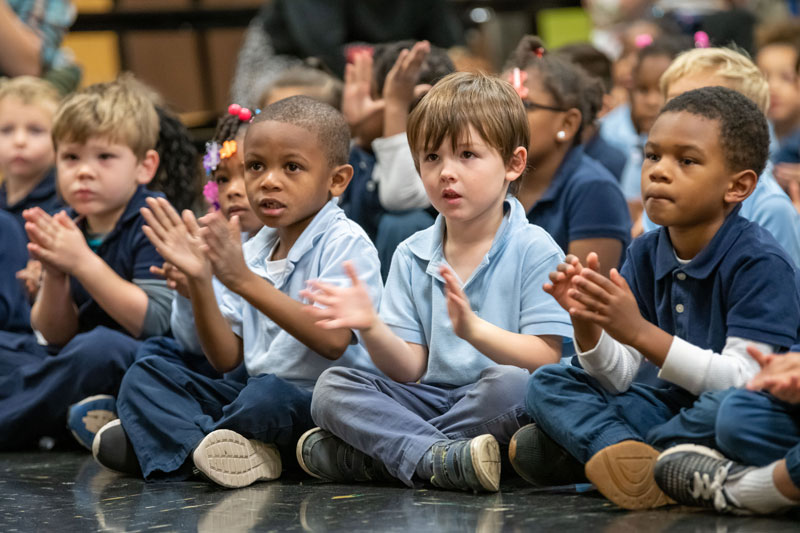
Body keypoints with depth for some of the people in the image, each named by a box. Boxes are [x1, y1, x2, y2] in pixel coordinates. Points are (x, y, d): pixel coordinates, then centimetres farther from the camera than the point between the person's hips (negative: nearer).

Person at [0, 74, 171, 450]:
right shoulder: (69, 228, 8)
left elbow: (154, 323, -20)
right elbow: (58, 337, 8)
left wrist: (83, 262, -22)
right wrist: (54, 276, -12)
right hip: (73, 364, 7)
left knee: (99, 347, -37)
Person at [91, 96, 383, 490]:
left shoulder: (345, 243, -7)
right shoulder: (251, 251, 13)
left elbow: (333, 339, -22)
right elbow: (226, 358, 9)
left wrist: (245, 281, -24)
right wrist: (199, 281, -6)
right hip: (255, 389, 8)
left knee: (268, 394, -40)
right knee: (144, 375, -6)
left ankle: (171, 438, -15)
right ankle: (221, 450, -31)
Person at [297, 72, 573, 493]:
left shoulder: (533, 250, -3)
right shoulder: (411, 257, 11)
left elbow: (546, 358, -13)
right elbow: (411, 369, 5)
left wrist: (473, 329, -29)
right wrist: (372, 329, -16)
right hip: (429, 400, 4)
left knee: (510, 384, -37)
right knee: (331, 387, -14)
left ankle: (356, 458, -27)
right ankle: (444, 460, -33)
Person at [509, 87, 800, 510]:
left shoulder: (761, 264, -16)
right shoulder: (645, 255, 4)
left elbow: (743, 383, -24)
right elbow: (619, 380, 3)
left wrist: (640, 332, -31)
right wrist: (587, 324, -18)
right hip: (668, 405, 7)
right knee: (546, 383, -2)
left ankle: (576, 450, -20)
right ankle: (620, 449, -33)